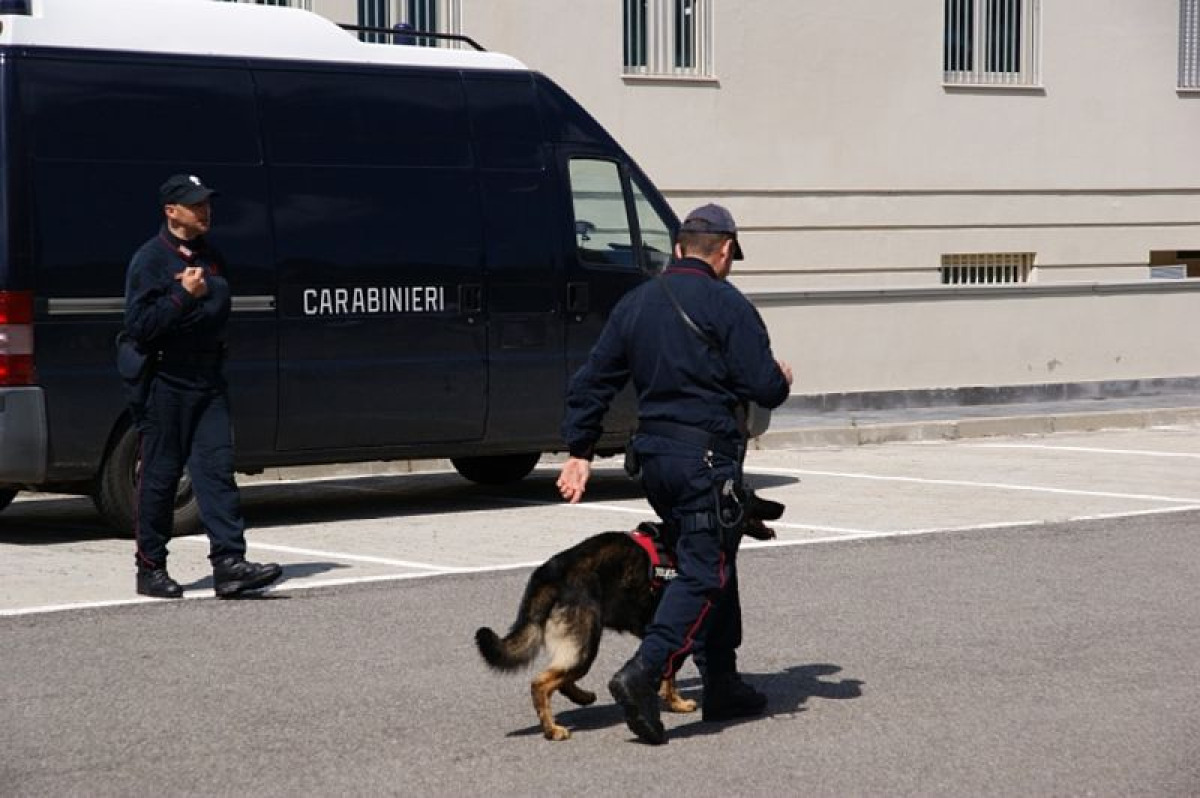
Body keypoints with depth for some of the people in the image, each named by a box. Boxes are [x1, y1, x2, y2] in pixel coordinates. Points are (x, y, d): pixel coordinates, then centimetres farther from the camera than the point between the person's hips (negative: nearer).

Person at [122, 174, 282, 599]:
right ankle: (151, 569, 12)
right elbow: (138, 325, -14)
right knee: (159, 477, 2)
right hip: (164, 384, -5)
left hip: (207, 381, 6)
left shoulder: (211, 258, 15)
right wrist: (185, 296, -19)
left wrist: (203, 291, -1)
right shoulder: (150, 259, -6)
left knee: (217, 468, -4)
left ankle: (229, 563, -9)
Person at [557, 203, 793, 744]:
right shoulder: (727, 305, -8)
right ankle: (643, 674, -22)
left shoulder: (636, 303, 12)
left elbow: (591, 382, 12)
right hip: (707, 455, -7)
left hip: (654, 456, 8)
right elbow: (765, 387, -11)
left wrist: (579, 450, 15)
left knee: (710, 565, 17)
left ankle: (722, 686, 21)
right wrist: (782, 380, 12)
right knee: (706, 572, -7)